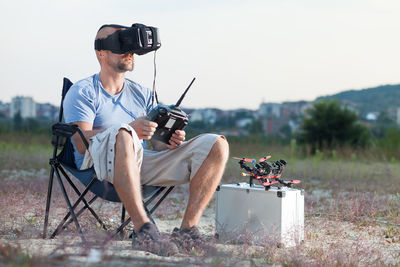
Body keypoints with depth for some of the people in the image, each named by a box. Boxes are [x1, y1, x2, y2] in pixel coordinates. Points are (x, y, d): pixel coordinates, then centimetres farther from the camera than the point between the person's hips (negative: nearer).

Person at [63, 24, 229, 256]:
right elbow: (81, 142, -11)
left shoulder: (142, 94, 23)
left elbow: (157, 143, 17)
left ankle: (188, 229, -23)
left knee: (217, 145, -10)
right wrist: (132, 130, -25)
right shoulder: (83, 91, 5)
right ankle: (143, 228, -43)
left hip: (141, 163, 6)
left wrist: (170, 141, -9)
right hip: (98, 163, -5)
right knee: (122, 134, -41)